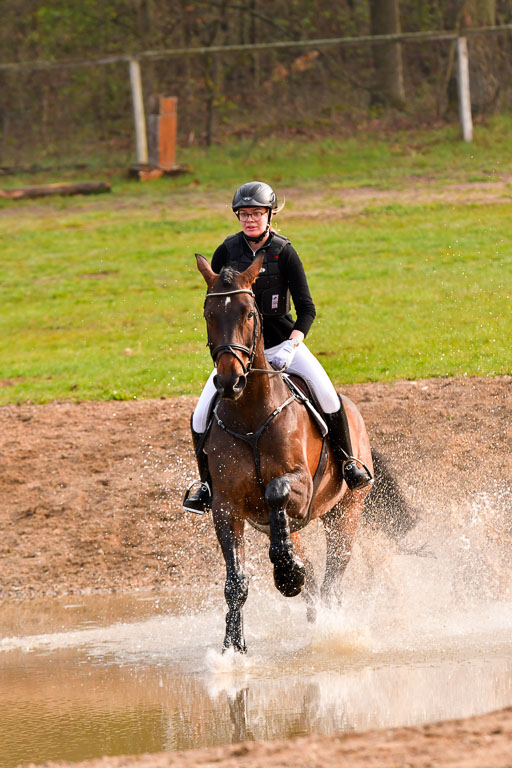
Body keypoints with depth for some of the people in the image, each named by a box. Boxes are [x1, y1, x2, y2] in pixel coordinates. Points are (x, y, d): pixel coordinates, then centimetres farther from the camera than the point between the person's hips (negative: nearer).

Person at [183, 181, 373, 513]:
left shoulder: (285, 252, -10)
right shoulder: (227, 251, -3)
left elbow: (307, 310, -12)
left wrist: (291, 345, -28)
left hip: (282, 343, -2)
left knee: (327, 396, -23)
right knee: (202, 417, -12)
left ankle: (347, 460, -1)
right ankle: (208, 482, 9)